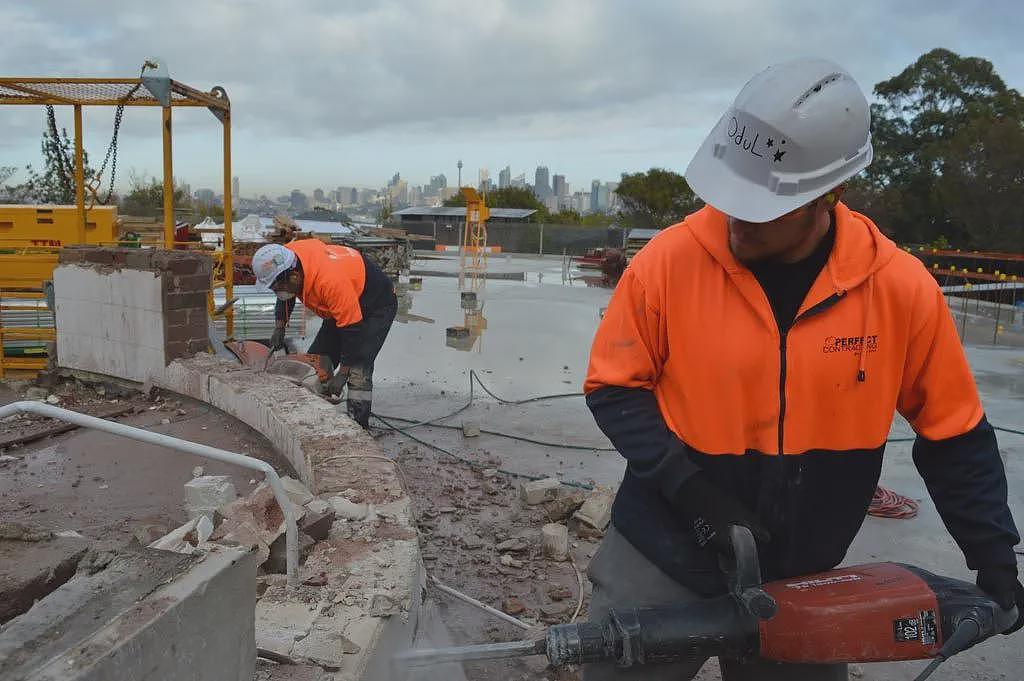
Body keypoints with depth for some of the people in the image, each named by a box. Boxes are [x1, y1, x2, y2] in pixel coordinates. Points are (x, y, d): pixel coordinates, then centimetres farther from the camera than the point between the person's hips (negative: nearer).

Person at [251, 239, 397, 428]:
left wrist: (342, 374, -26)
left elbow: (352, 329, -32)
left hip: (377, 306, -9)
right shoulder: (288, 255, -18)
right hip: (343, 307, 9)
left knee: (358, 368, -22)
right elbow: (285, 296, 7)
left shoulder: (330, 281, -41)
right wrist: (279, 327, 0)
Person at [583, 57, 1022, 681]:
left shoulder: (902, 287, -12)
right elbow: (614, 389, -7)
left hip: (799, 581, 2)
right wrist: (689, 488, -17)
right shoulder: (671, 259, -17)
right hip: (663, 560, -1)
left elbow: (954, 435, 1)